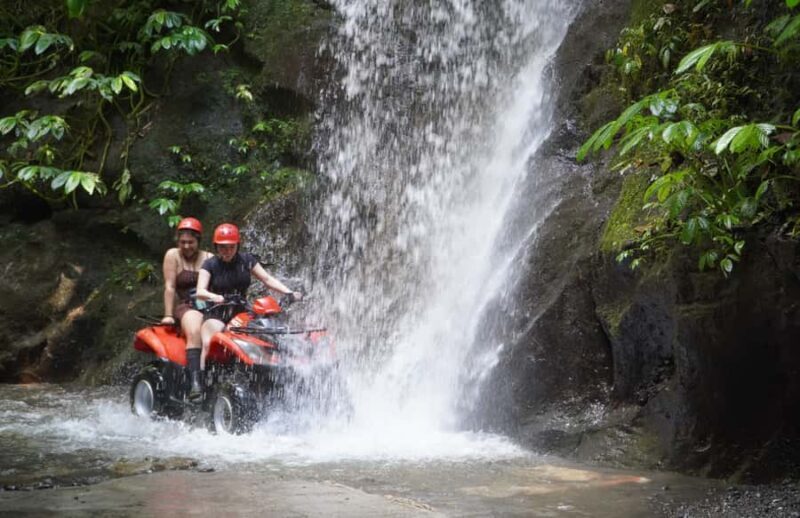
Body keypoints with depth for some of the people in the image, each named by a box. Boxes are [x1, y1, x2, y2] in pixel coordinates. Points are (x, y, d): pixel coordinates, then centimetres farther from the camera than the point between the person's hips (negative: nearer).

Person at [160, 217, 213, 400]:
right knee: (194, 331, -36)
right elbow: (169, 287, -1)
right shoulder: (173, 255, 7)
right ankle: (195, 381, -45)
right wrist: (168, 315, -9)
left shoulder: (210, 258, 16)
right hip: (186, 307, -3)